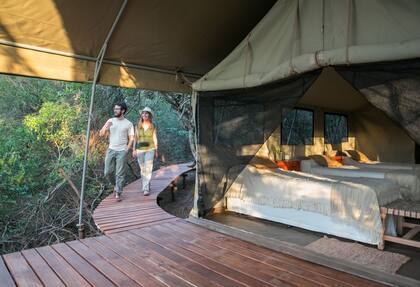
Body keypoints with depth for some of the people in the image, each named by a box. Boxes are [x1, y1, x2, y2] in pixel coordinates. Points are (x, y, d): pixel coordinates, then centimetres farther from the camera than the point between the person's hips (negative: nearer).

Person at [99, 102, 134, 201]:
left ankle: (118, 194, 8)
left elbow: (131, 138, 2)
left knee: (120, 174, -1)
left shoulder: (128, 124, -1)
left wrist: (127, 149, -8)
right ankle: (115, 186, 30)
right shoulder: (110, 121, 6)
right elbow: (101, 134, 3)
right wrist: (106, 127, -16)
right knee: (107, 172, 5)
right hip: (111, 150, 3)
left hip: (122, 151, -3)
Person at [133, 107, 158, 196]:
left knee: (148, 169, -12)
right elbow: (135, 138, 7)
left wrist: (156, 151, 4)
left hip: (150, 149, -3)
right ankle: (146, 185, 30)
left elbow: (155, 139, 4)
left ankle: (146, 189, -13)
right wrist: (134, 150, 1)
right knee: (142, 169, 12)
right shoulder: (138, 126, 5)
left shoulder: (153, 126, 1)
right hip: (140, 150, 3)